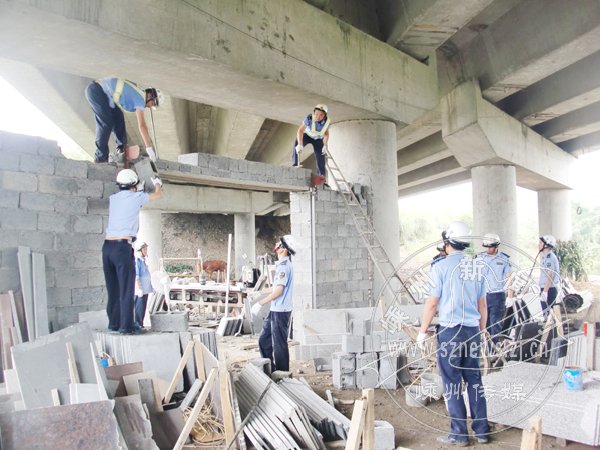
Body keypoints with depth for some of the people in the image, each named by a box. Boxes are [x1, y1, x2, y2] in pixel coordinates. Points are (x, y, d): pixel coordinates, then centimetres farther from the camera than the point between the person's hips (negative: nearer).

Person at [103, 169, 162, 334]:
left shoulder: (113, 198, 16)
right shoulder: (136, 197, 3)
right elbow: (157, 195, 21)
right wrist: (157, 184, 42)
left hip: (107, 246, 6)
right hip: (123, 246, -6)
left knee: (113, 289, 12)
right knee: (126, 289, -3)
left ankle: (113, 323, 17)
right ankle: (125, 325, -4)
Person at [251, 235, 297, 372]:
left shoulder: (284, 266, -17)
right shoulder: (282, 264, 13)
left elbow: (278, 291, -22)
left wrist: (260, 304, -19)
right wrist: (259, 292, 22)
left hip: (280, 311, -10)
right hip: (275, 310, 10)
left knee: (279, 345, 1)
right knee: (264, 340, 15)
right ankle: (269, 370, 26)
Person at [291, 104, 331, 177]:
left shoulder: (327, 121, -26)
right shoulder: (309, 118, -36)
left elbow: (326, 134, -7)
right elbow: (300, 130, -45)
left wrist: (325, 145, -20)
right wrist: (300, 144, -58)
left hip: (318, 138, 2)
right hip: (307, 135, -2)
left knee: (320, 157, -6)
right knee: (297, 143, -32)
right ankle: (295, 165, -27)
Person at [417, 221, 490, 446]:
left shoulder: (441, 266, -9)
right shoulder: (477, 266, 7)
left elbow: (432, 303, -9)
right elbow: (483, 305, 11)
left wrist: (422, 331, 0)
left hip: (450, 330, -5)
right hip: (473, 330, 5)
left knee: (452, 383, 4)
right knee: (474, 380, 15)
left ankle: (459, 434, 12)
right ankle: (482, 430, 22)